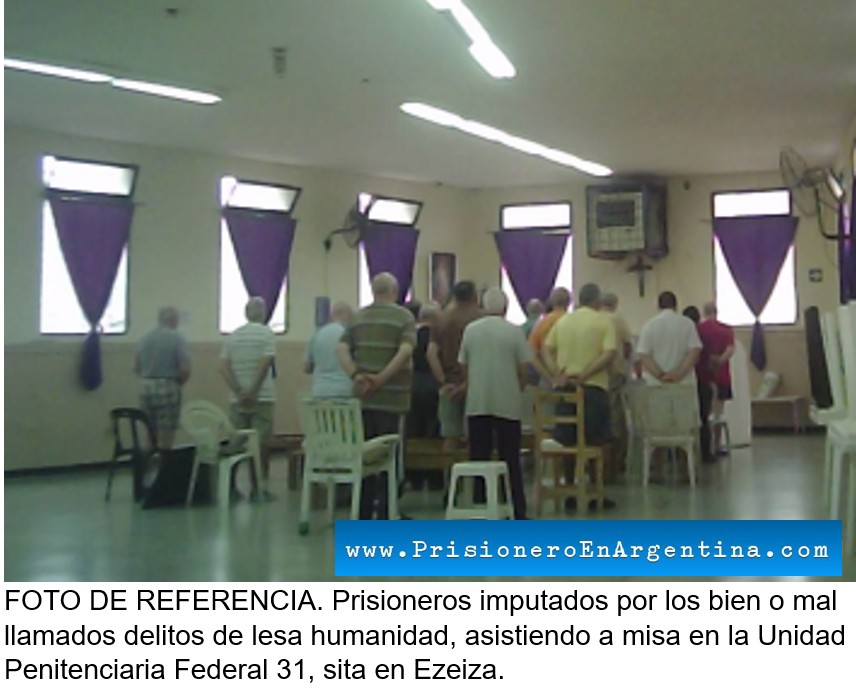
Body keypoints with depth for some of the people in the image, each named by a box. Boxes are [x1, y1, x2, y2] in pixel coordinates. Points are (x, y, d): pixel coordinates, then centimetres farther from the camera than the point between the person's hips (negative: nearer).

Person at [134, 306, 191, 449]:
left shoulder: (145, 338, 9)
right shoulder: (177, 338, -7)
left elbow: (136, 368, 12)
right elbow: (185, 369, -13)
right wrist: (178, 382, 5)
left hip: (145, 389, 5)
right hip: (167, 389, -5)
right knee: (165, 442, -1)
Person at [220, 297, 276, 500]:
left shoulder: (232, 336, 9)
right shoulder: (266, 333, -4)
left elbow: (223, 367, -1)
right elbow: (265, 364, -15)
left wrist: (239, 392, -7)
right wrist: (253, 392, -12)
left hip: (237, 399, 4)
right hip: (262, 398, -4)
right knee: (262, 444, 1)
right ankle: (262, 487, 1)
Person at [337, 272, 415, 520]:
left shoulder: (359, 317, 9)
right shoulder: (404, 316, -3)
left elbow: (341, 349, -3)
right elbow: (406, 351, -19)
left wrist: (355, 375, -11)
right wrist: (381, 378, -19)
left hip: (363, 397, 4)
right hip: (391, 398, -4)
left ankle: (363, 513, 17)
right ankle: (385, 513, 7)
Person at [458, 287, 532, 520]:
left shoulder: (470, 330, 3)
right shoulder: (514, 331, -4)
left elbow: (463, 366, 6)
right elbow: (524, 368, -3)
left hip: (476, 403, 2)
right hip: (508, 403, -1)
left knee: (479, 457, 7)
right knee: (510, 459, 6)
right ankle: (517, 511, 10)